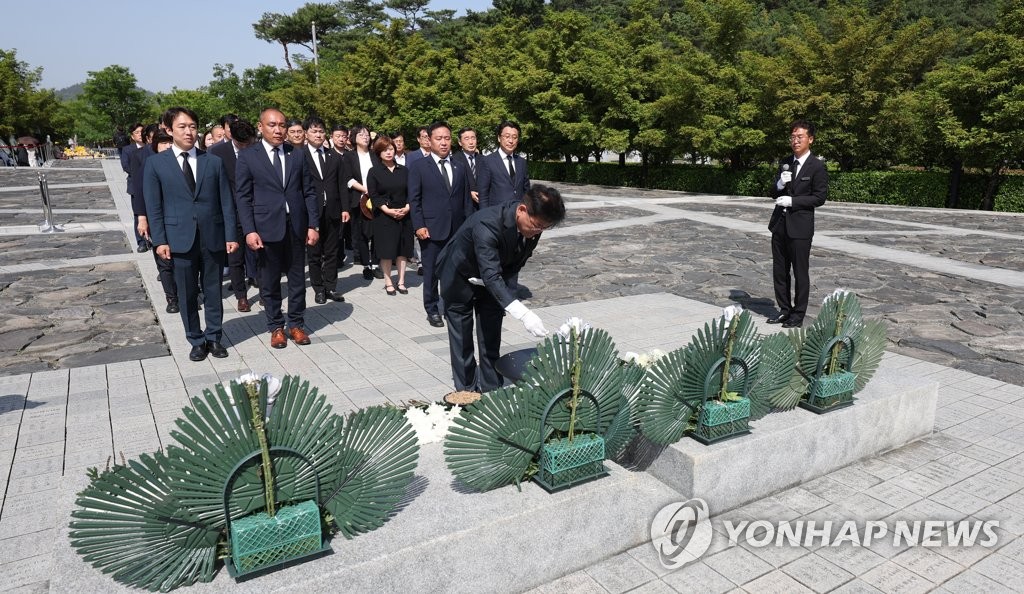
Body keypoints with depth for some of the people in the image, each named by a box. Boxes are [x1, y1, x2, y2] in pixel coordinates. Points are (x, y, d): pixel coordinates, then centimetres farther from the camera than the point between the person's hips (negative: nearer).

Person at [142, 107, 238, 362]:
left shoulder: (214, 162, 6)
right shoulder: (155, 163, 3)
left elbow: (226, 202, 4)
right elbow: (154, 206, 1)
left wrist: (231, 235, -2)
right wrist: (160, 240, -6)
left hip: (213, 238, 1)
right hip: (180, 239, -1)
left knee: (213, 292, 9)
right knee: (187, 295, 7)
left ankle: (213, 337, 23)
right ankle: (196, 341, 20)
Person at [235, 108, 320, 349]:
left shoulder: (297, 155, 8)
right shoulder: (247, 156, 0)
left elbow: (309, 192, 7)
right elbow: (243, 197, -3)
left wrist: (313, 225, 0)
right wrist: (249, 230, -12)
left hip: (296, 226, 3)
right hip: (266, 227, -2)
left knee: (297, 278, 9)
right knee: (269, 281, 7)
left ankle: (296, 324, 22)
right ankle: (276, 327, 20)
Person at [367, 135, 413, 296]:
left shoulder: (404, 171, 10)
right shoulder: (374, 172, 1)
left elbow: (411, 192, 8)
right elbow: (373, 195, -5)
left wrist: (407, 208, -9)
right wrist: (388, 210, -16)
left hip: (404, 215, 3)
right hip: (384, 216, -3)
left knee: (403, 249, 5)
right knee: (387, 250, -1)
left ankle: (401, 282, 13)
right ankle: (388, 283, 9)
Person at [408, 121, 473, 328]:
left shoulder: (460, 167, 12)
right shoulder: (418, 167, 1)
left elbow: (466, 199, 11)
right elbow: (414, 199, -2)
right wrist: (419, 226, -10)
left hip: (457, 230, 3)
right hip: (431, 230, -3)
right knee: (431, 272, 4)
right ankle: (432, 310, 17)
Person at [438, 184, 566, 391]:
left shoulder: (532, 226, -19)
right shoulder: (487, 224, -40)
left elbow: (518, 261, -2)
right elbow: (491, 276, -47)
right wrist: (524, 315, -55)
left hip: (490, 281, 6)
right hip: (460, 279, -5)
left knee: (491, 341, 7)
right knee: (462, 341, 2)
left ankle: (492, 390, 18)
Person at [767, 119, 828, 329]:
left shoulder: (817, 166, -7)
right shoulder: (785, 163, 11)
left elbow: (819, 197, -11)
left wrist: (792, 201, -18)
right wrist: (780, 184, -9)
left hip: (800, 226, -6)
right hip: (779, 223, 6)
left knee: (800, 272, 3)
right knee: (779, 271, 12)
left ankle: (798, 314, 14)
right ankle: (784, 310, 24)